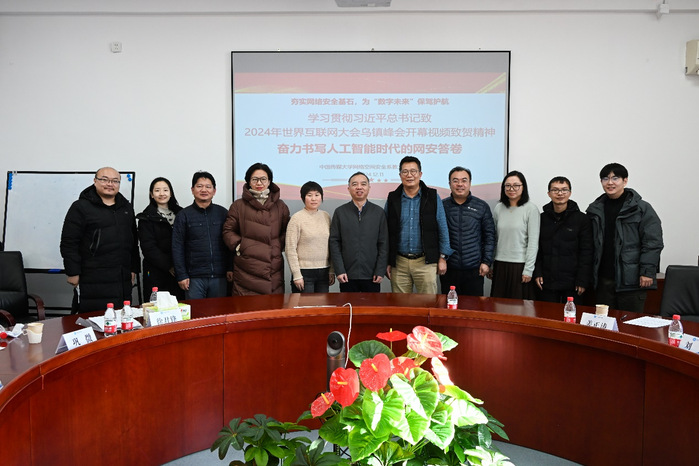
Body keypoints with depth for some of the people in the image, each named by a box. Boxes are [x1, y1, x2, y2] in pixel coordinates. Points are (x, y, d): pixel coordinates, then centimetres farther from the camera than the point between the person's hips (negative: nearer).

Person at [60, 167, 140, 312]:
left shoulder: (126, 207, 15)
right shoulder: (80, 207, -3)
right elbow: (68, 243, -6)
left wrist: (134, 268, 15)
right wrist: (73, 273, -10)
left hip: (123, 279, 6)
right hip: (92, 280, -5)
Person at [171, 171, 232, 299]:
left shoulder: (222, 213, 7)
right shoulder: (184, 215, 2)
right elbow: (177, 248, 0)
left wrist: (230, 268, 4)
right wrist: (181, 275, -5)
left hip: (219, 276, 2)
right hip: (194, 277, -2)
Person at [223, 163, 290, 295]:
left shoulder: (280, 206, 14)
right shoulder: (238, 205, 8)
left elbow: (286, 231, 18)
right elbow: (228, 231, 9)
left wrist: (280, 246, 2)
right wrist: (238, 246, -4)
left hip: (274, 267, 2)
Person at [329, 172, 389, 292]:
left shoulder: (379, 212, 5)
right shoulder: (340, 212, 4)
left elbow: (384, 244, 4)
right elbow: (334, 243, 2)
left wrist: (380, 271, -3)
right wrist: (339, 271, -6)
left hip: (372, 275, 0)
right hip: (347, 276, 0)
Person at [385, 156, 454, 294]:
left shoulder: (432, 197, 4)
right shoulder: (392, 199, 7)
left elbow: (442, 229, 5)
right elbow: (386, 232, 8)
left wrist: (442, 257, 0)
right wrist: (387, 262, 4)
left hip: (425, 262, -1)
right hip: (399, 263, 1)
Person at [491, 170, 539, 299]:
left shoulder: (531, 209, -5)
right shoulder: (498, 208, 8)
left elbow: (533, 242, -6)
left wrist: (528, 269, -9)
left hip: (520, 264, -4)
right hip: (500, 264, 4)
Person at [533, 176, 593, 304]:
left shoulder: (582, 219, 0)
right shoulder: (542, 218, 8)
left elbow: (586, 252, -2)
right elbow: (536, 249, 10)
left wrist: (583, 281, -8)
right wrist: (537, 273, 0)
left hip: (572, 285, -2)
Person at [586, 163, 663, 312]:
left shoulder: (642, 208, -2)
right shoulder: (595, 209, 10)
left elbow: (653, 242, -6)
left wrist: (647, 272, -12)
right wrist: (589, 274, 8)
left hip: (631, 281, -4)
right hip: (603, 280, 4)